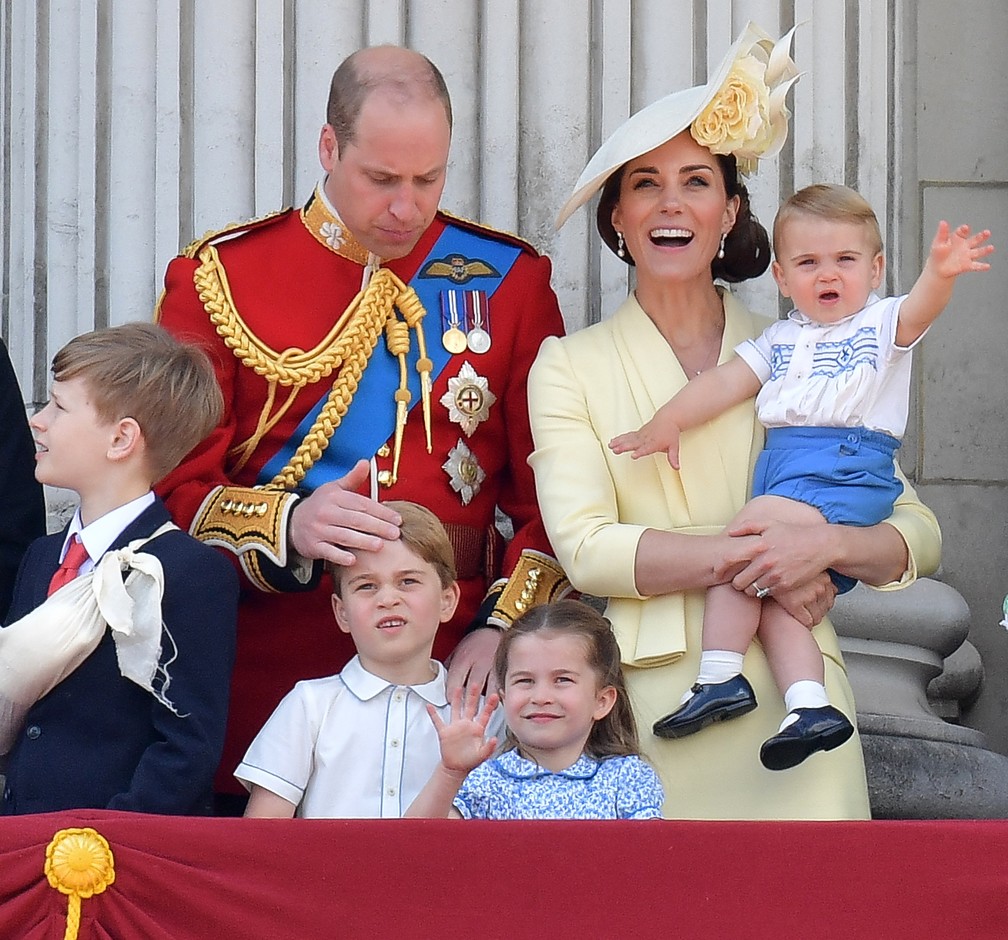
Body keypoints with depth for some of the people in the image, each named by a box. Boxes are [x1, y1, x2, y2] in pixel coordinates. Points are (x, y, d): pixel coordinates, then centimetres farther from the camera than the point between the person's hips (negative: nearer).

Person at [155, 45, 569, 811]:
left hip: (452, 664, 1)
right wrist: (287, 527, -18)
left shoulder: (507, 281, 8)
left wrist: (507, 627, -8)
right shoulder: (219, 279, 4)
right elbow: (172, 485, 0)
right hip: (265, 678, -1)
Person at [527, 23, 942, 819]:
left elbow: (919, 537, 9)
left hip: (790, 696, 1)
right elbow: (583, 546, -6)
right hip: (647, 702, -1)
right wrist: (751, 557, -13)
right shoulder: (569, 367, 8)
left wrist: (825, 544, -12)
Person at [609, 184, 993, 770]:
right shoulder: (780, 341, 24)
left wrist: (941, 275, -35)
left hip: (849, 469, -7)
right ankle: (811, 710, -17)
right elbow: (725, 382, 18)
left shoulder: (881, 324, 8)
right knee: (770, 591, -10)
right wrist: (667, 421, 5)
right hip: (782, 466, 7)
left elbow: (920, 309, -13)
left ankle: (721, 678, -20)